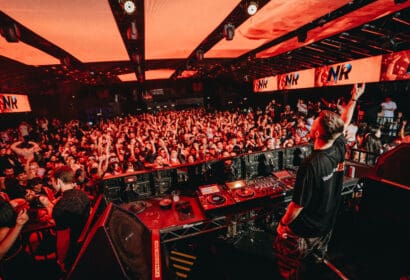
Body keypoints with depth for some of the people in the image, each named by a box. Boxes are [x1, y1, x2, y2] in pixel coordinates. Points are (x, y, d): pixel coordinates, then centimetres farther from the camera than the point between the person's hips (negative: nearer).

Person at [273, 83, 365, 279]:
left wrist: (283, 224, -11)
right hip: (326, 226, 7)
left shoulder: (311, 165, -35)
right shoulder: (339, 151, -15)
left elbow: (298, 204, -26)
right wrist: (354, 99, 17)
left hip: (303, 231, -6)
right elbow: (344, 124, 6)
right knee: (317, 262, 33)